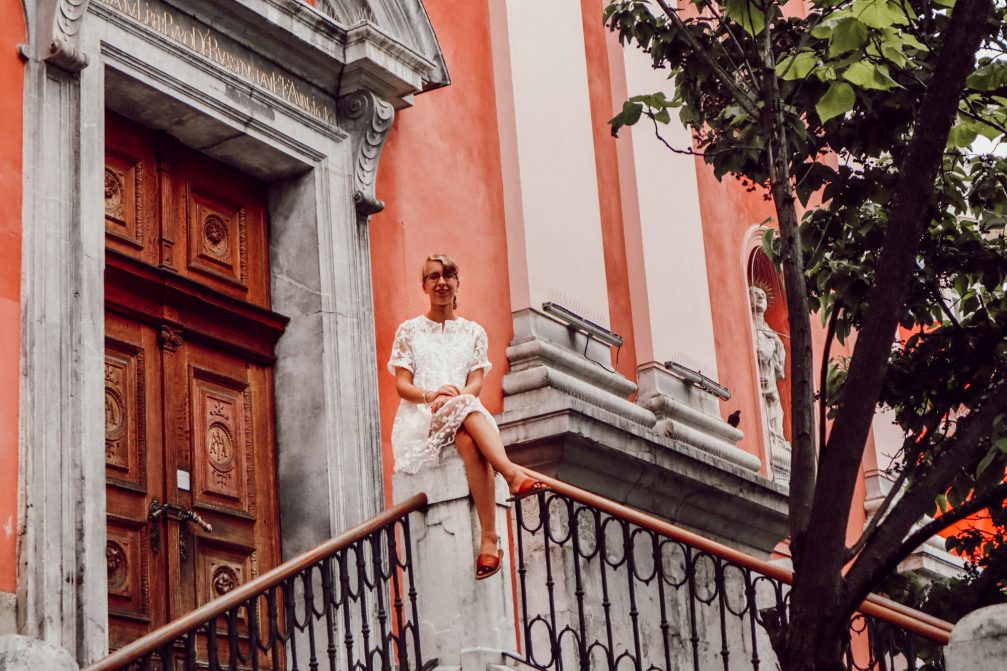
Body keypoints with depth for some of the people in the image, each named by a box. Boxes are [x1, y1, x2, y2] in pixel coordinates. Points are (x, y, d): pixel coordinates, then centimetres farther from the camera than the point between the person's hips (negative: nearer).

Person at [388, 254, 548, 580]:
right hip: (419, 422, -2)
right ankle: (514, 475, -56)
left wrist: (457, 396, -17)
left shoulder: (473, 332, 21)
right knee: (466, 409, -39)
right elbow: (402, 386, 5)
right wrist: (431, 396, -18)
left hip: (466, 415, 2)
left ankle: (488, 539, -51)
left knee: (469, 442, -39)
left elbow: (476, 384, 7)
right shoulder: (409, 330, 16)